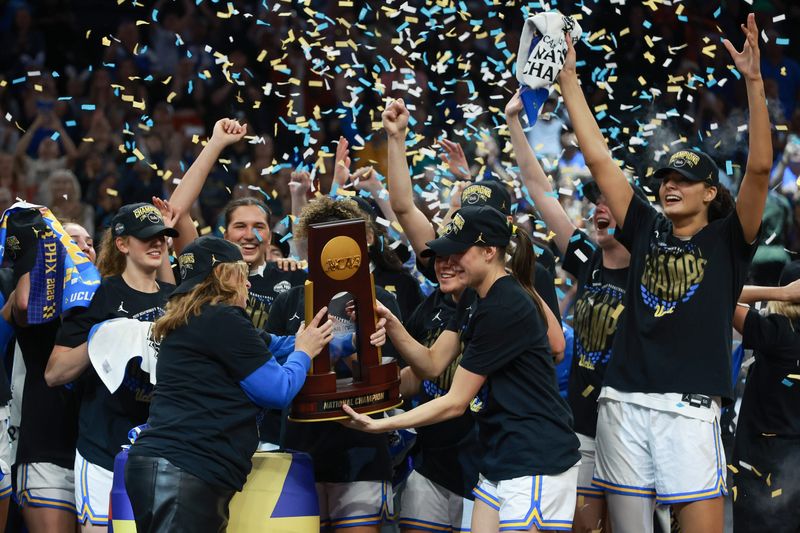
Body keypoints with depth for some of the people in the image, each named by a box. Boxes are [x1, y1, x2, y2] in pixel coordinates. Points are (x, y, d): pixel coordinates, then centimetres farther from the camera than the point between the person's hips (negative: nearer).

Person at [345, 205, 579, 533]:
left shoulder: (502, 310, -18)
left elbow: (455, 402, -15)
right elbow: (431, 364, 8)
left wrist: (380, 425, -14)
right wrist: (391, 324, -8)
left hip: (535, 464, -10)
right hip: (501, 458, 10)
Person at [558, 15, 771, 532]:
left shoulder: (727, 240, 6)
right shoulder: (647, 231, 14)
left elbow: (760, 168, -8)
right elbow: (598, 158, 13)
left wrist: (754, 83, -16)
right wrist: (569, 81, 11)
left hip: (689, 409, -4)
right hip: (624, 405, 4)